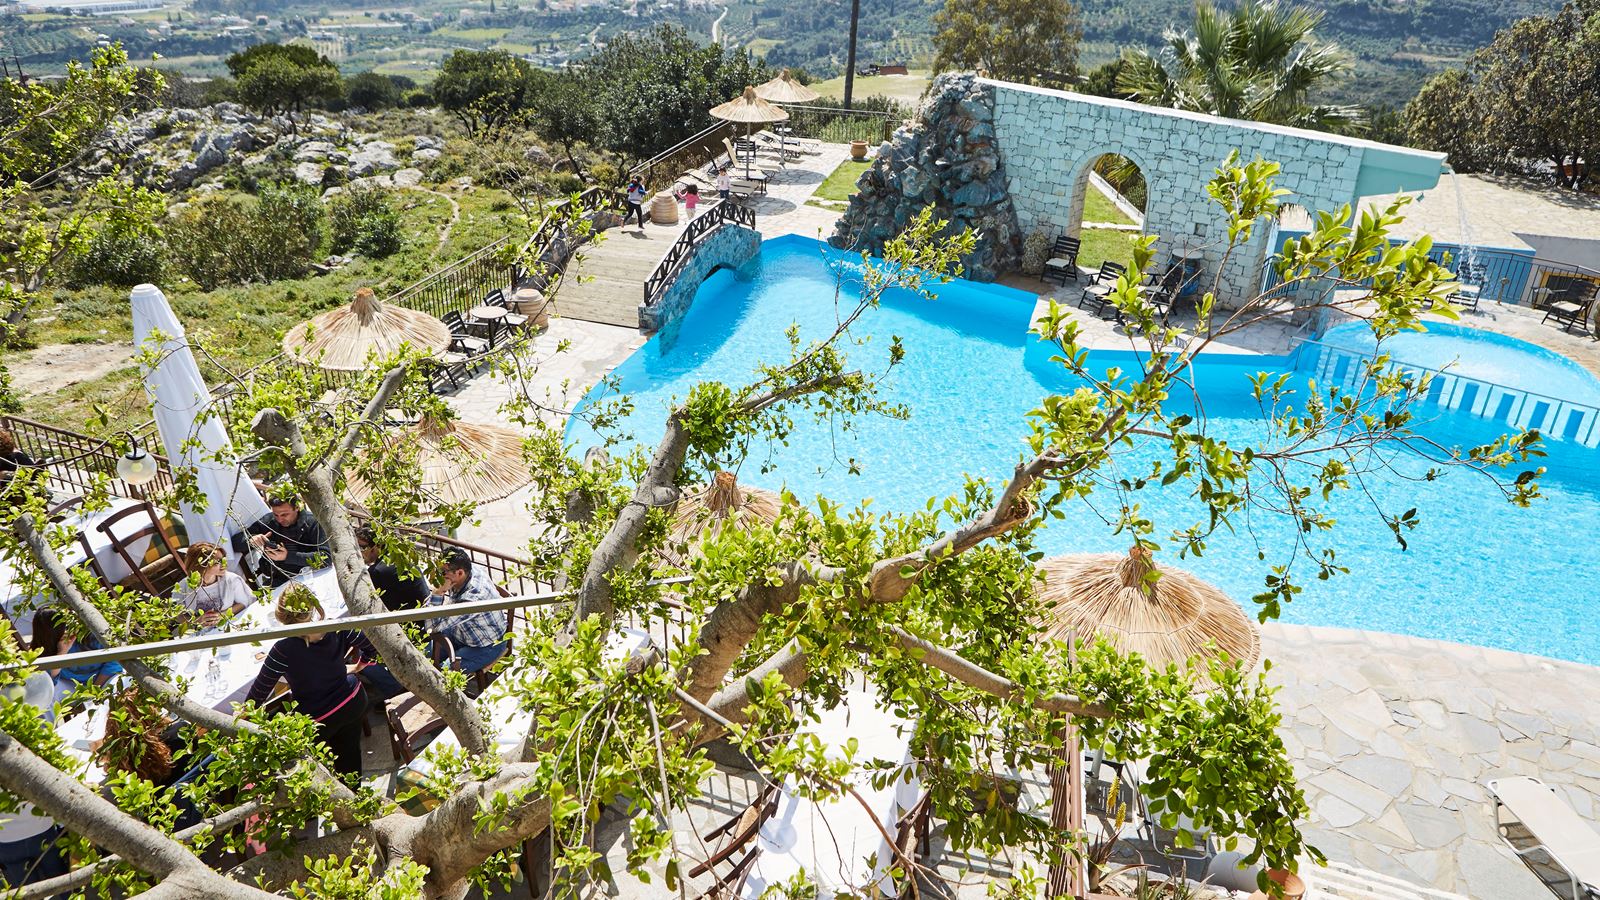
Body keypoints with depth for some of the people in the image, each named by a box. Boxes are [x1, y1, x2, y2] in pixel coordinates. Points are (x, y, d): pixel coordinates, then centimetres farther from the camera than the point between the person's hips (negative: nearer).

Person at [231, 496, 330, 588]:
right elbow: (235, 543, 12)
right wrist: (250, 540, -12)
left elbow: (326, 557, -15)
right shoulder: (268, 521, 5)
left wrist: (288, 556, -22)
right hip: (275, 582, 3)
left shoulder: (312, 522, -5)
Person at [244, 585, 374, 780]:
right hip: (354, 701, 4)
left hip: (319, 719, -4)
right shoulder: (336, 629, -17)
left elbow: (260, 690, -16)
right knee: (350, 754, 25)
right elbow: (372, 645, -5)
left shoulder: (284, 650, -26)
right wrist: (358, 666, 13)